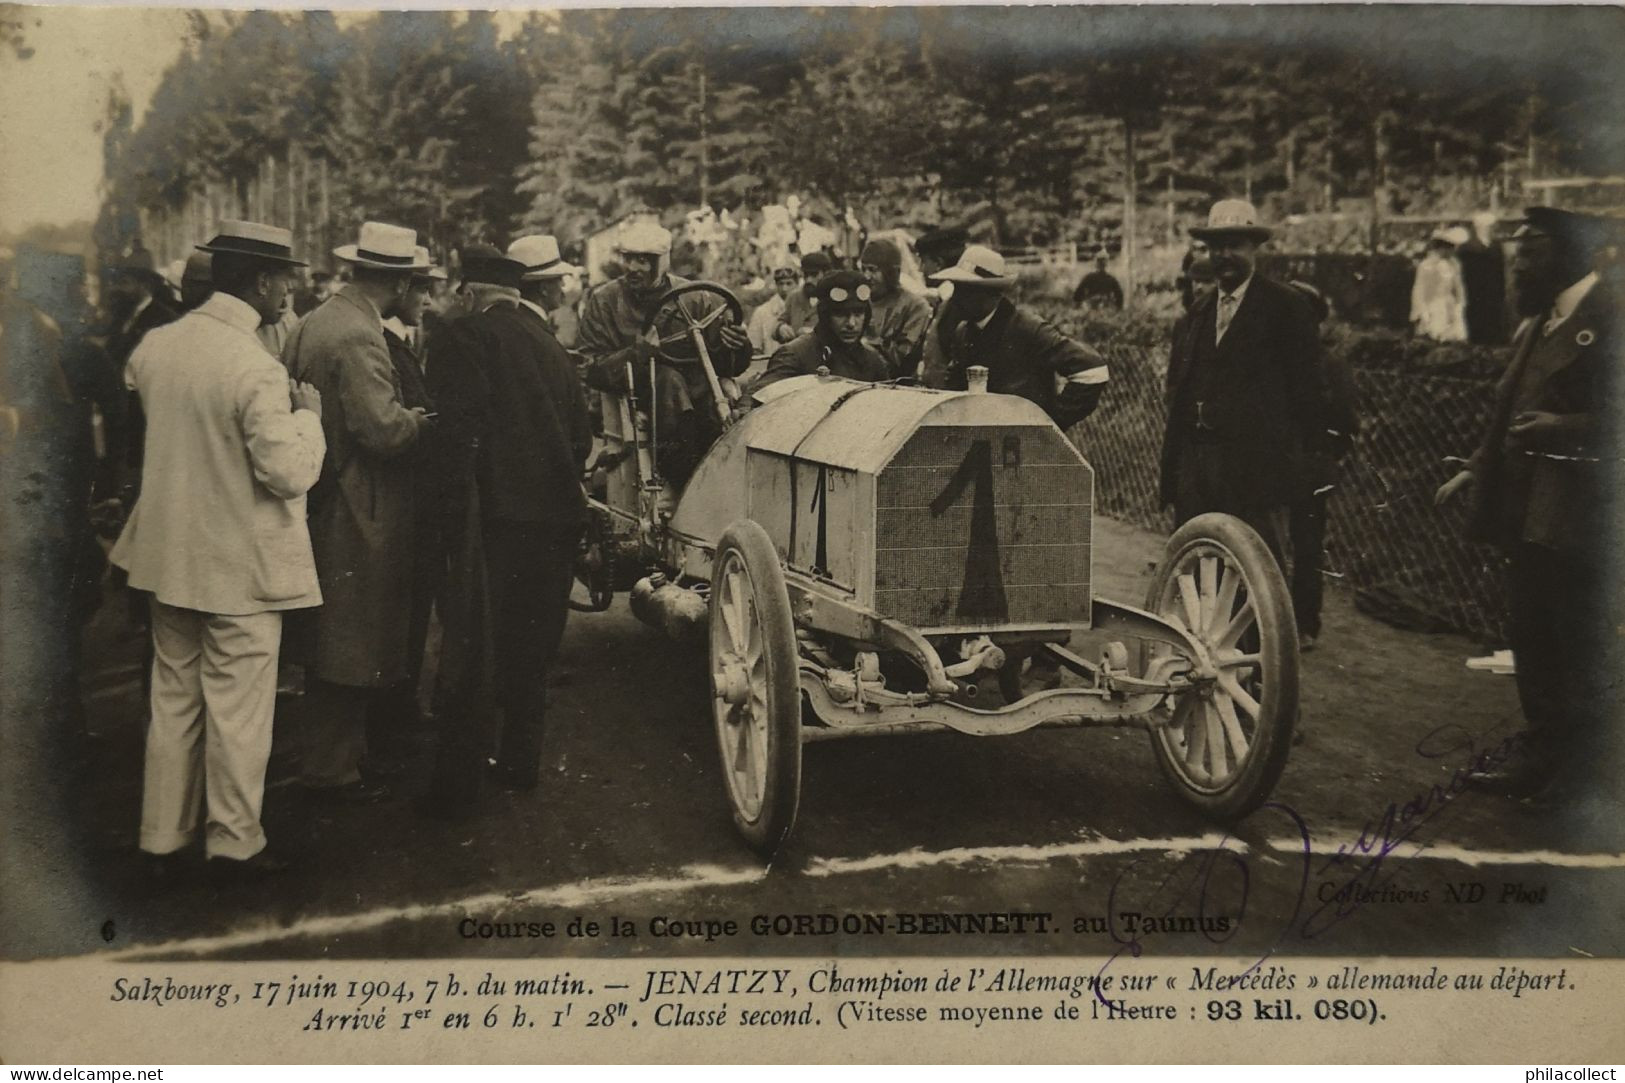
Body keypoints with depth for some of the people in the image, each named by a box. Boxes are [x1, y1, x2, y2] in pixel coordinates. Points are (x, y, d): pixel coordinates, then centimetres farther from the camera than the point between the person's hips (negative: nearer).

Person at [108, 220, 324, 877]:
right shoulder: (255, 369, -23)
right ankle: (235, 842, 19)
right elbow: (291, 472, -23)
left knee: (173, 697, 17)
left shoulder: (156, 346, 0)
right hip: (239, 565, -7)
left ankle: (163, 836, 28)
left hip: (170, 553, 7)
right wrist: (307, 413, -8)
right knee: (238, 707, 7)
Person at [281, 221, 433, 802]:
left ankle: (338, 749, 31)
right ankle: (333, 769, 11)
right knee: (351, 645, 1)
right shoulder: (359, 337, -20)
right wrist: (424, 417, -8)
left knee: (334, 639, 19)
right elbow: (384, 428, -27)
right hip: (359, 513, -10)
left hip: (325, 507, 10)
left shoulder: (312, 323, 9)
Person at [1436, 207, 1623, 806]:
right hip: (1525, 515, 9)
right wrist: (1476, 468, 12)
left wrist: (1561, 429, -22)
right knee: (1534, 645, 16)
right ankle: (1541, 758, 28)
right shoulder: (1534, 326, 16)